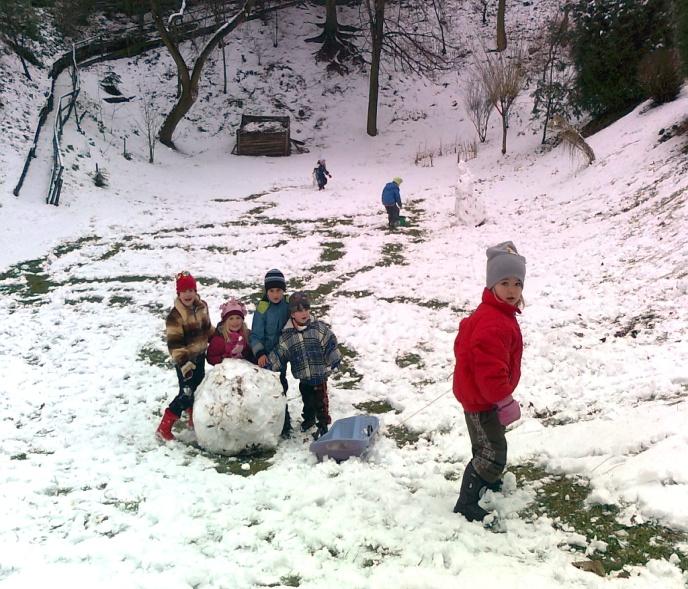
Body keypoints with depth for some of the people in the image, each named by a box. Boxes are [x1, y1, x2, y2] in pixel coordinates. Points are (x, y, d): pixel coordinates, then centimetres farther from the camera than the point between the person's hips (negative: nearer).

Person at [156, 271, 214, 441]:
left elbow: (208, 328, 16)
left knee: (198, 389, 19)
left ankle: (194, 420, 39)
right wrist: (183, 363, -28)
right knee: (186, 394, -8)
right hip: (185, 359, -7)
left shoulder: (202, 306, 0)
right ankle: (164, 428, -1)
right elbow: (174, 343, -23)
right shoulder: (175, 316, -22)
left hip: (200, 356, 7)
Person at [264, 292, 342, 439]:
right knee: (307, 399, 21)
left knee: (320, 399, 4)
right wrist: (268, 366, -5)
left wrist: (334, 361, -4)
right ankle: (309, 419, 44)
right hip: (303, 376, 3)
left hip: (320, 373, -3)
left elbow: (330, 344, -5)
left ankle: (323, 424, 19)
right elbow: (279, 354, 0)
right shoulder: (287, 335, -5)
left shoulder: (319, 327, -9)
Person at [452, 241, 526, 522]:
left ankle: (489, 485, 50)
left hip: (484, 394, 11)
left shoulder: (499, 313, 6)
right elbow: (490, 369, -33)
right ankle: (466, 506, 6)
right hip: (481, 400, -11)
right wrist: (505, 400, -23)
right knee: (491, 455, -4)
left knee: (490, 446, 28)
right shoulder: (492, 324, -31)